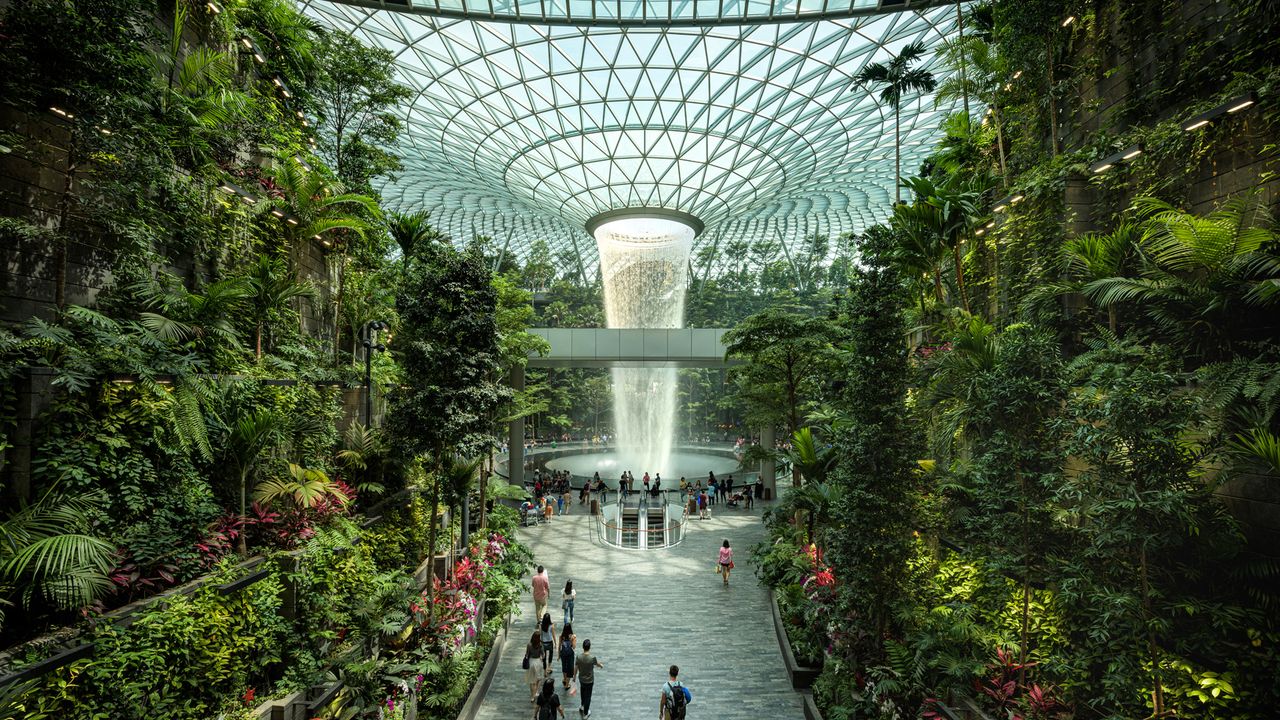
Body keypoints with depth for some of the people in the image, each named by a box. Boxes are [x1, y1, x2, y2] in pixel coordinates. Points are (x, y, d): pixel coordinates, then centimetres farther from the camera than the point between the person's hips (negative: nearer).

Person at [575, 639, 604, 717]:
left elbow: (576, 669, -7)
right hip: (589, 680, -3)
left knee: (583, 694, 29)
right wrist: (601, 665, 17)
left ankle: (583, 706, 47)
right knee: (588, 696, 16)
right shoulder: (592, 658, -28)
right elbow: (598, 664, -7)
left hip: (581, 679, 3)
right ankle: (585, 713, 30)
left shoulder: (579, 657, -20)